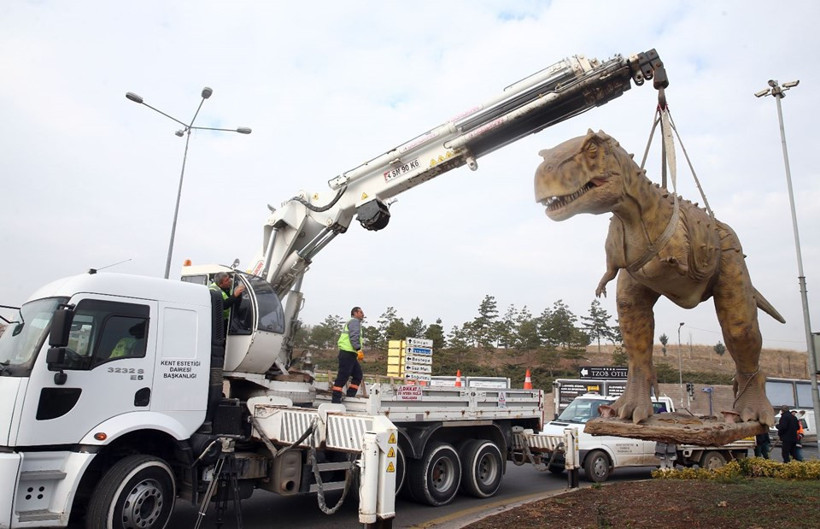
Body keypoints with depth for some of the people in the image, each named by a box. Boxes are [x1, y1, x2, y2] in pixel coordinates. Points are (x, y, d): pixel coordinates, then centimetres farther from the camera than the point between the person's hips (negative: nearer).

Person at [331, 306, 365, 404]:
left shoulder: (352, 322, 28)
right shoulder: (354, 321, -4)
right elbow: (354, 336, -18)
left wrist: (357, 352, 18)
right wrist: (359, 349, -24)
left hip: (350, 354, 10)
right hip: (347, 353, -10)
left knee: (358, 374, 11)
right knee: (342, 376, -9)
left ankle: (350, 396, 10)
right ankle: (335, 400, -8)